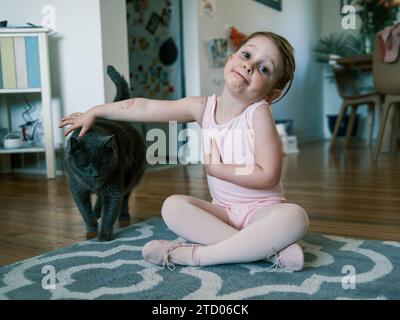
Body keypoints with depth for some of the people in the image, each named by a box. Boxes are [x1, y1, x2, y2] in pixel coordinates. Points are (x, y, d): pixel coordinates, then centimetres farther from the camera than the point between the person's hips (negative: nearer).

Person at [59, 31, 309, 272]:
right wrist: (94, 112, 12)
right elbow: (145, 108, 4)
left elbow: (267, 175, -24)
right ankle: (270, 249, -23)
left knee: (294, 217, -33)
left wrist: (214, 168, -18)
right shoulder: (203, 107, -4)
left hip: (263, 209, -4)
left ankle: (198, 254, -28)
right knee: (172, 206, -18)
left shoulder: (258, 113, -18)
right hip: (224, 210, 4)